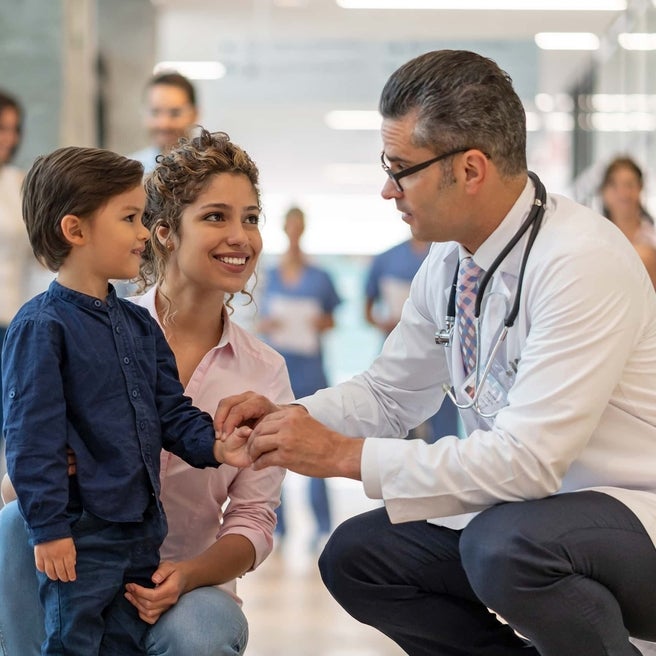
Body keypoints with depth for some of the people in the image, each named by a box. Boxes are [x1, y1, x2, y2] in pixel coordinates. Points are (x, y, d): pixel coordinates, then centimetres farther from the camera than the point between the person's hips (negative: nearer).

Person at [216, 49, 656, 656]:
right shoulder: (449, 263, 1)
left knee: (503, 543, -35)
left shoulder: (580, 262, -24)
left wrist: (342, 454, -24)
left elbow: (528, 460, -30)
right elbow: (389, 394, 16)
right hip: (525, 507, 8)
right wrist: (289, 418, -4)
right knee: (354, 556, 0)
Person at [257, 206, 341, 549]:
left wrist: (322, 322, -11)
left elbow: (331, 320, 11)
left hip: (310, 369, -2)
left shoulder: (320, 278, 5)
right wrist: (266, 325, -7)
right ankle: (275, 526, 10)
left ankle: (323, 527, 0)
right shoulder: (270, 276, 10)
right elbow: (261, 323, 14)